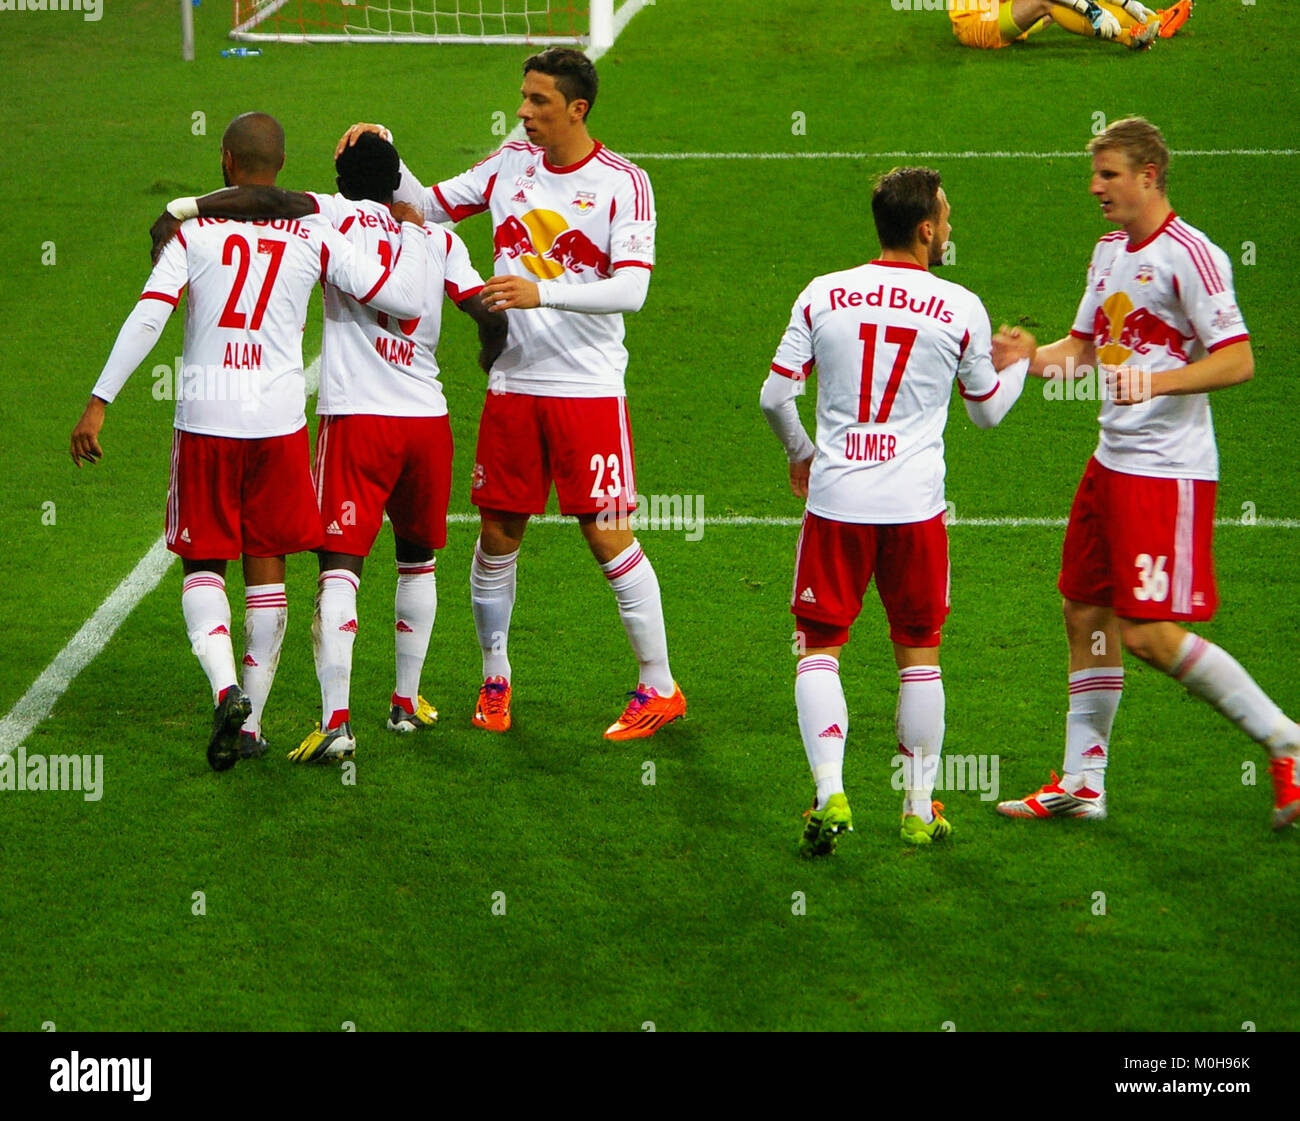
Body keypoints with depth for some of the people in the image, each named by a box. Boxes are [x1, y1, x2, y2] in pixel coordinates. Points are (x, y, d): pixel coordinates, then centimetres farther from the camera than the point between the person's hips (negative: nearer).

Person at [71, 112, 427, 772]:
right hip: (280, 419, 1)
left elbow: (147, 317, -11)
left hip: (204, 418, -1)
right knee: (266, 564, 13)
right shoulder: (313, 237, 2)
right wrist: (413, 233, 21)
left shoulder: (193, 228, -1)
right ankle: (251, 722, 13)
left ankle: (226, 689, -16)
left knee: (203, 564, 9)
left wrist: (99, 403, -9)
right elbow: (408, 300, 2)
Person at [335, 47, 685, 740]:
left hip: (588, 389, -5)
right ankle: (495, 681, 22)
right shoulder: (510, 166, 7)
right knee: (498, 533, 6)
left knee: (606, 535, -5)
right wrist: (384, 154, 2)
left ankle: (658, 689, 6)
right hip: (512, 384, 5)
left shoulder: (622, 183, -8)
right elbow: (429, 207, 18)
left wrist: (541, 293, -29)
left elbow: (631, 288, -18)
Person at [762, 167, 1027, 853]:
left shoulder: (821, 296, 0)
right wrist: (1020, 364, 32)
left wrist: (800, 454, 23)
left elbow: (775, 397, 3)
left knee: (819, 647, 6)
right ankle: (921, 808, 16)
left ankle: (829, 792, -10)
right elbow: (987, 411, 12)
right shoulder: (961, 309, -2)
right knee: (919, 653, 12)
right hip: (916, 506, 0)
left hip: (835, 496, 0)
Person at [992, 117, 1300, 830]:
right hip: (1111, 462, 9)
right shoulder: (1109, 251, 13)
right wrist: (1032, 356, 1)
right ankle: (1082, 782, 19)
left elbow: (1237, 361, -18)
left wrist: (1157, 380, -31)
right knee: (1086, 616, 11)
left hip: (1168, 471, -9)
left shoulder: (1189, 256, -14)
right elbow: (1084, 347, 21)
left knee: (1147, 634, -12)